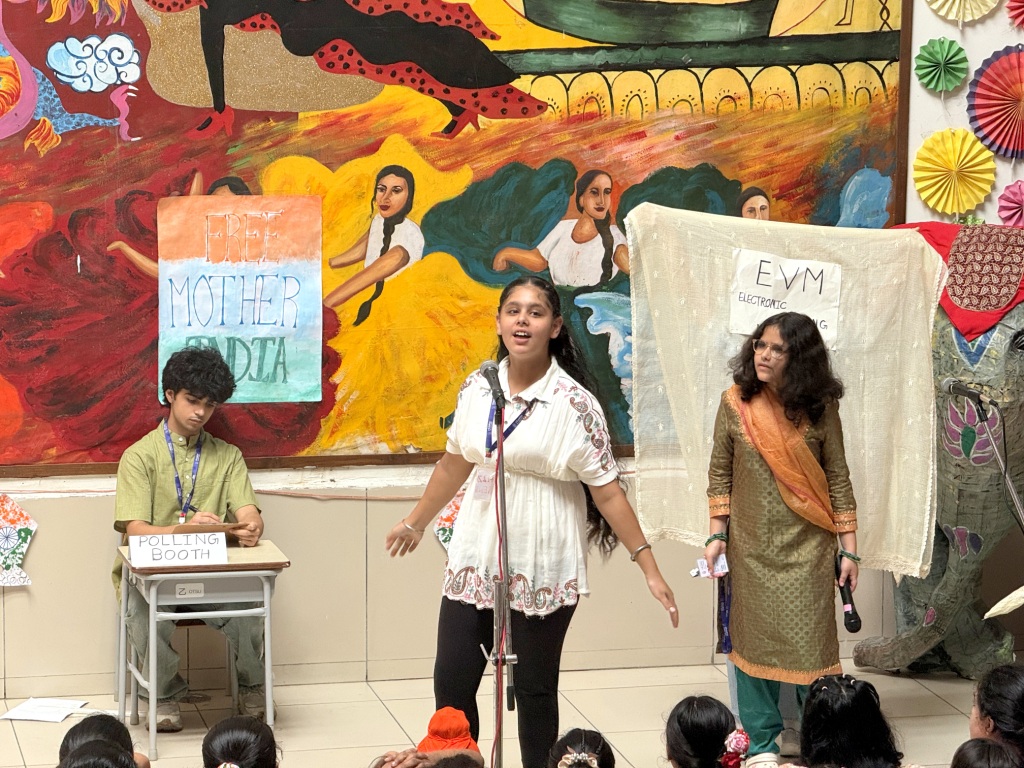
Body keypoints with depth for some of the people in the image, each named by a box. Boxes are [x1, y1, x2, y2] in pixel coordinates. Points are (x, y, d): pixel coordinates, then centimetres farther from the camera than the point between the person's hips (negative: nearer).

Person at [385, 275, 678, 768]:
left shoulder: (574, 404, -11)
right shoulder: (477, 387, 3)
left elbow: (607, 490, -9)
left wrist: (649, 568, -13)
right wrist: (416, 522, 27)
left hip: (541, 570, -4)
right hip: (474, 560, 4)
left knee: (534, 691, 6)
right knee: (451, 685, 5)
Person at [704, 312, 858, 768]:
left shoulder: (819, 408, -4)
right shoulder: (735, 403, -2)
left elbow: (838, 479, 0)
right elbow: (720, 473, 5)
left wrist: (848, 549, -1)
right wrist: (716, 535, 0)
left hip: (807, 547, -1)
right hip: (751, 547, 1)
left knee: (810, 642, 0)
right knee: (753, 642, 6)